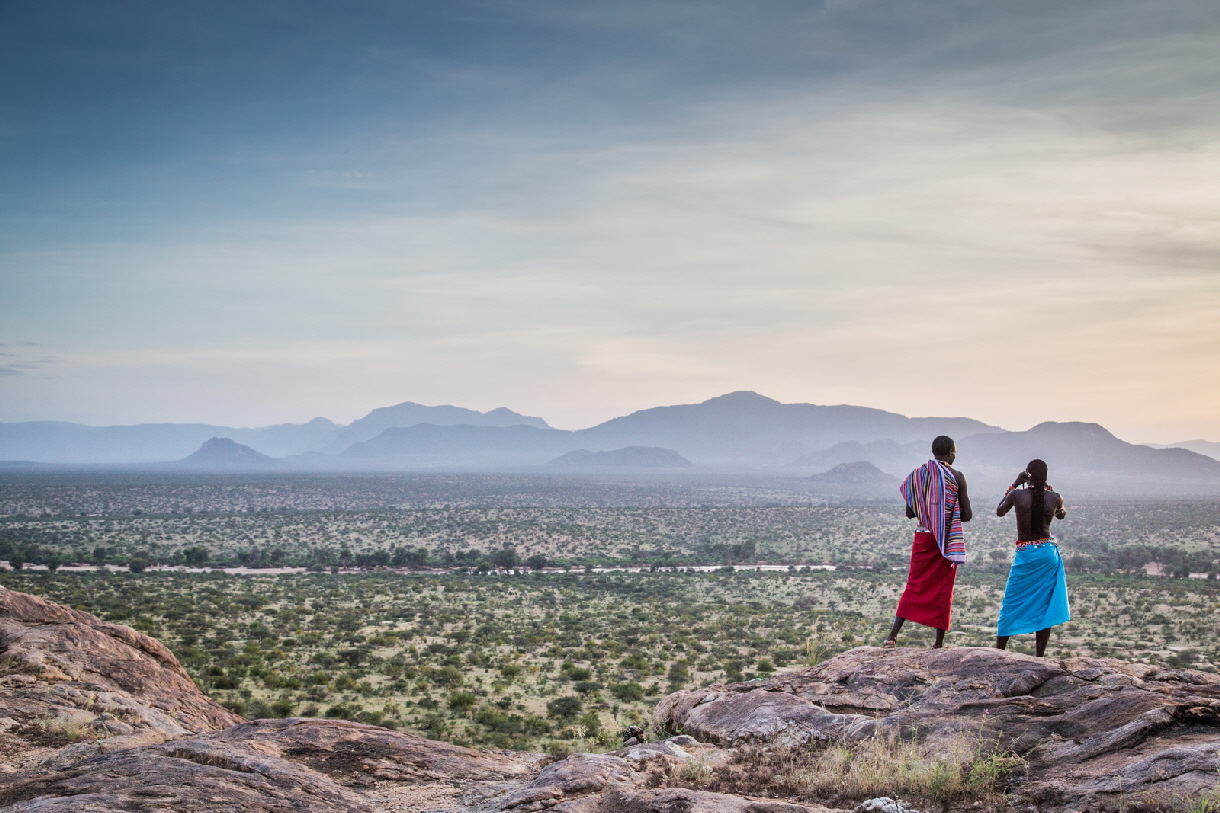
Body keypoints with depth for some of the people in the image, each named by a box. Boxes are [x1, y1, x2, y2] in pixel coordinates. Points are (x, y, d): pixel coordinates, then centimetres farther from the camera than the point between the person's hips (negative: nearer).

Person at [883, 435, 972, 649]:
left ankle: (893, 635, -8)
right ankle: (939, 643, 9)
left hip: (923, 537, 2)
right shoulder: (957, 477, -5)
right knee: (943, 590, 6)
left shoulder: (917, 475, 2)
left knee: (914, 586, 6)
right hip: (949, 541, -2)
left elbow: (909, 513, 5)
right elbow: (967, 515, -4)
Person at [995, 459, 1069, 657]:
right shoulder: (1054, 498, -2)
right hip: (1049, 552, 2)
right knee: (1045, 605, 7)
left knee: (1011, 603, 8)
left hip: (1025, 554, -2)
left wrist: (1014, 485, 13)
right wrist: (1048, 489, 19)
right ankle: (1039, 655, 6)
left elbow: (999, 511, 10)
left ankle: (999, 651, 10)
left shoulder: (1017, 494, -10)